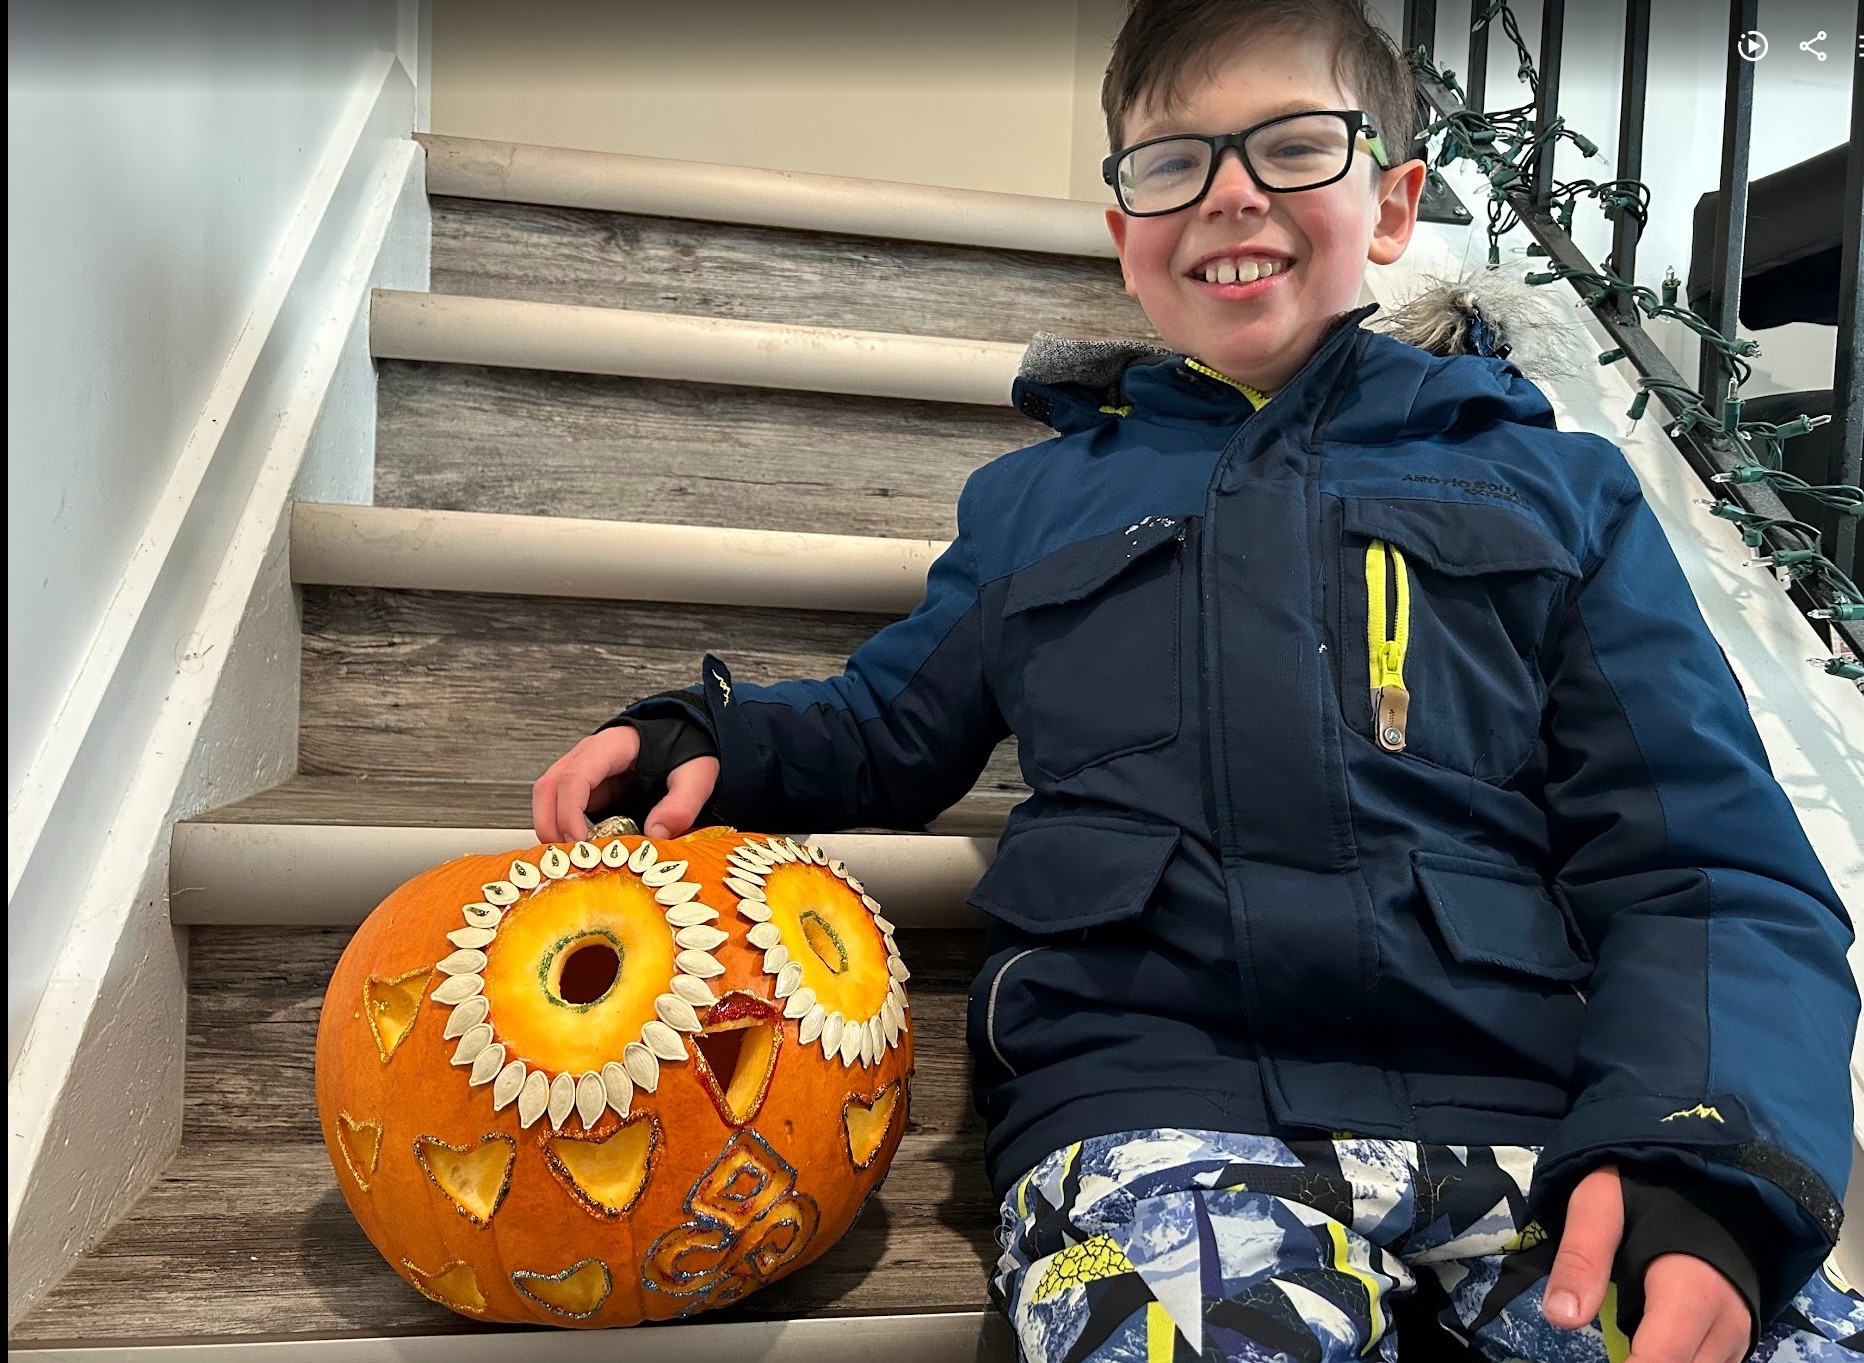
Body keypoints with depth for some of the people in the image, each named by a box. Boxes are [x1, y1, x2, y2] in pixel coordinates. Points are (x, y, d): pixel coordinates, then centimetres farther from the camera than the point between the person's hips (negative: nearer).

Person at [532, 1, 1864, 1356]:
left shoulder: (1554, 485, 14)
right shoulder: (1031, 503, 19)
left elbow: (1708, 864, 7)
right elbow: (890, 727, 26)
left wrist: (1702, 1156, -11)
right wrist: (707, 739, 6)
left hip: (1542, 1112, 2)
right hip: (1156, 1102, 0)